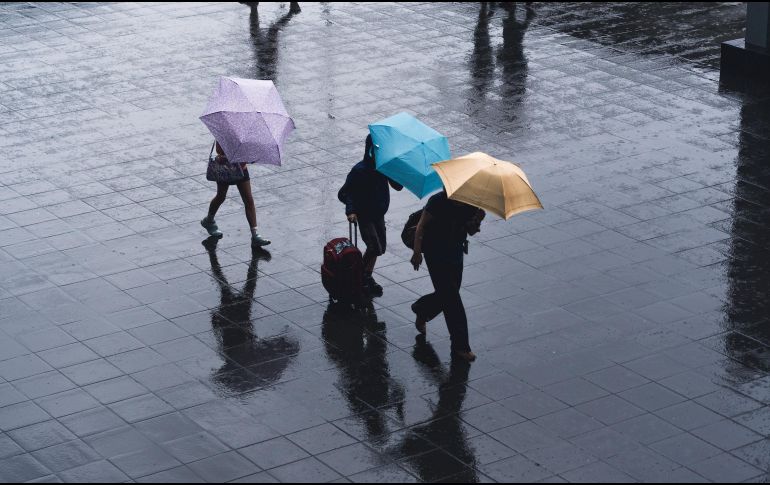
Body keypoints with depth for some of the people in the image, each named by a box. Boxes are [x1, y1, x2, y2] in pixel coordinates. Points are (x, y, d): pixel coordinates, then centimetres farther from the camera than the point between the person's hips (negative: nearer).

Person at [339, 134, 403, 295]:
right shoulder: (359, 170, -20)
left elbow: (398, 186, -2)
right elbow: (344, 193, -17)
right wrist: (350, 211, -32)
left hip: (379, 214, 6)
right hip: (364, 215, -6)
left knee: (379, 248, 14)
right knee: (375, 248, -15)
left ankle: (367, 278, 31)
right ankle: (363, 277, 2)